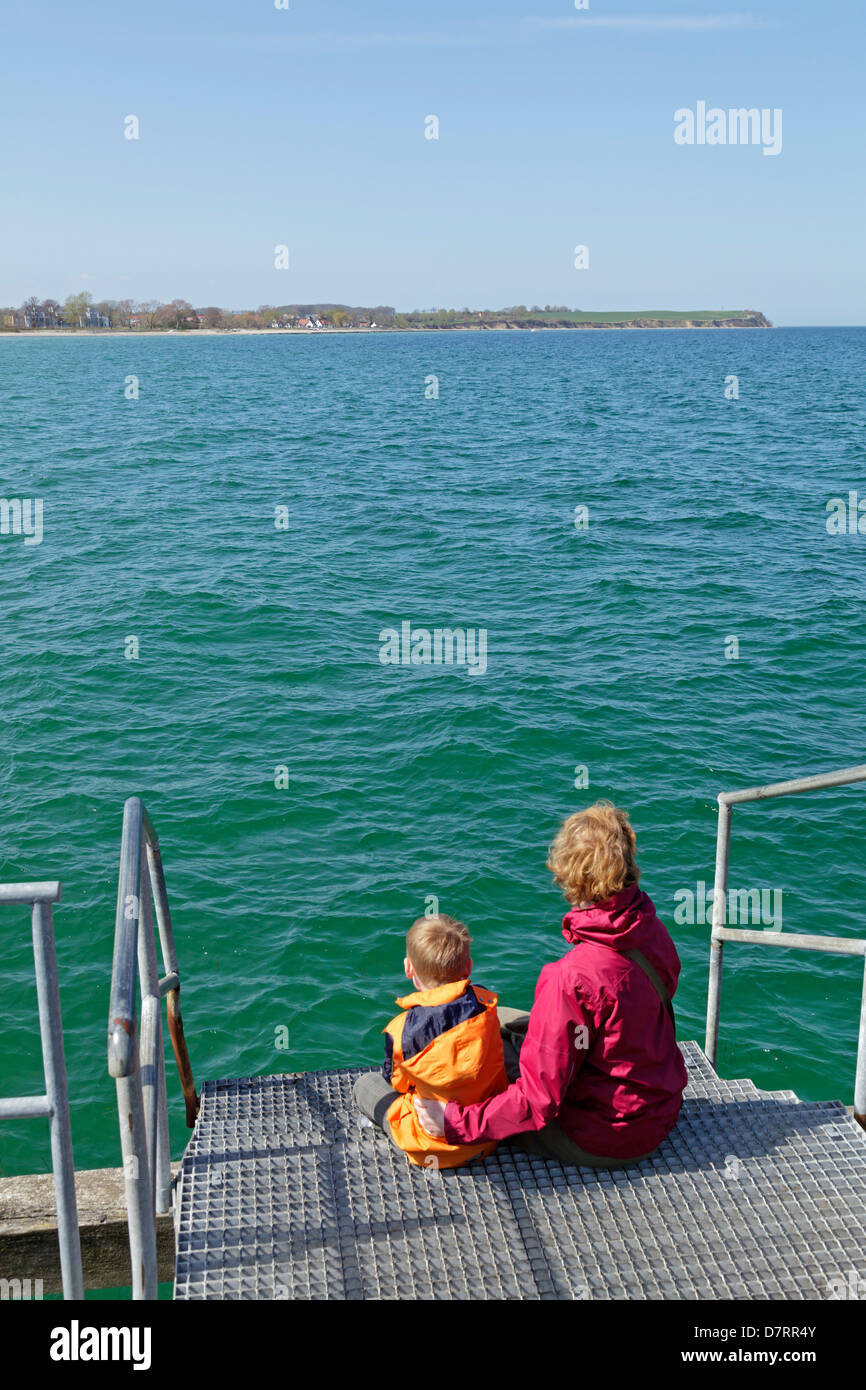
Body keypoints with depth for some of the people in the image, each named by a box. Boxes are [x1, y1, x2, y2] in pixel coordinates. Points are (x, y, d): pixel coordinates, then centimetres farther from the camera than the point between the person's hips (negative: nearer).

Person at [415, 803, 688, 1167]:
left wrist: (454, 1124, -21)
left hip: (604, 1143, -7)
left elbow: (539, 1100, -28)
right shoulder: (655, 932, -9)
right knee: (505, 1021, 19)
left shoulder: (572, 979, -32)